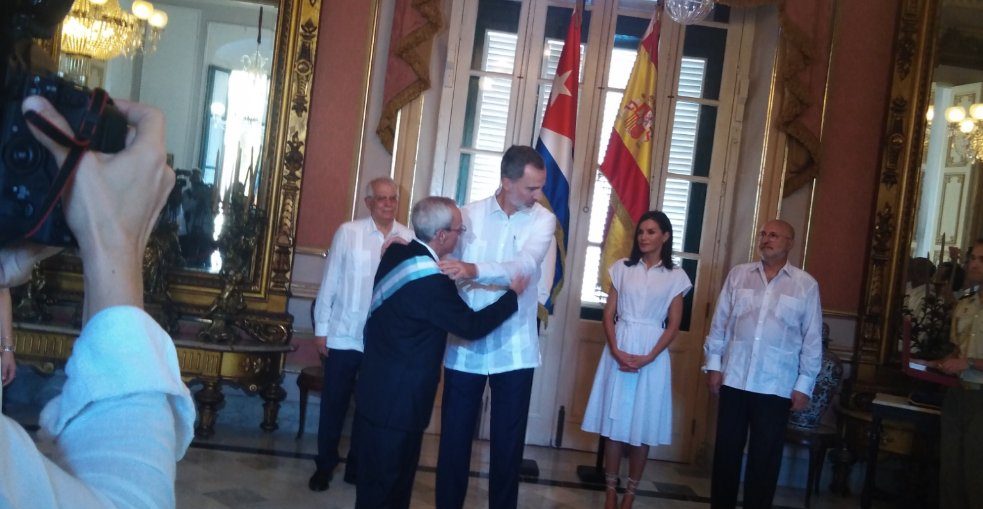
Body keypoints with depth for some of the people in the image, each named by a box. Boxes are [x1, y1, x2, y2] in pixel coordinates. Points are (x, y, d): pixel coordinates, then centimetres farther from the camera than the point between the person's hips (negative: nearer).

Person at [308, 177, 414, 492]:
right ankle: (324, 465, 26)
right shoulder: (348, 232, -4)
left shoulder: (409, 238, -1)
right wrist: (321, 329, -1)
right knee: (334, 404, 9)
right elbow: (330, 283, -2)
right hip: (344, 336, -1)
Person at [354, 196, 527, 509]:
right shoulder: (432, 281, -26)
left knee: (383, 476, 20)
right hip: (397, 398, -9)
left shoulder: (397, 254, 2)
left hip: (381, 389, 9)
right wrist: (513, 295, -4)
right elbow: (471, 326, -16)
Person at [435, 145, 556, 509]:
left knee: (509, 441, 10)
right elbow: (450, 268, 2)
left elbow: (525, 266, -22)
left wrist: (473, 270, -37)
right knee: (455, 436, 11)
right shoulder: (471, 214, -1)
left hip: (513, 348, -1)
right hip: (465, 345, 1)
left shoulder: (543, 220, -5)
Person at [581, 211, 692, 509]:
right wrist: (616, 350, -12)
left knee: (642, 425, 2)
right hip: (618, 350, 1)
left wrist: (648, 358, -13)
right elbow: (608, 314, 3)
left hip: (653, 354, -1)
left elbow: (674, 325, -1)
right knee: (614, 422, 3)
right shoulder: (622, 268, 6)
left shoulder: (675, 277, 3)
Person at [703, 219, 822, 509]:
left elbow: (812, 339, 1)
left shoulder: (806, 285, 1)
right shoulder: (738, 275, 6)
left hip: (776, 386, -2)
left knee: (765, 457, 6)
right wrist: (713, 364, 3)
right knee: (726, 450, 10)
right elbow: (720, 322, 8)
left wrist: (804, 385, -2)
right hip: (734, 379, 2)